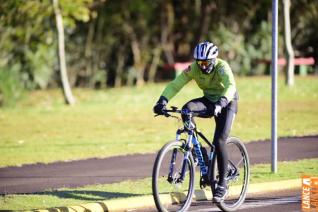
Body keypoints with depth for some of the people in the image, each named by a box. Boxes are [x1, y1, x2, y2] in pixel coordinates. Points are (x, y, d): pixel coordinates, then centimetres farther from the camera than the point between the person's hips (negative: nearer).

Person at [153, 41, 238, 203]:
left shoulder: (222, 67, -27)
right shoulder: (193, 68, -15)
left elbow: (230, 86, -43)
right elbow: (175, 84, -20)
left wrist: (220, 103, -61)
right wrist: (162, 100, -37)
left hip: (227, 102, -4)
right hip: (209, 100, 4)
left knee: (219, 141, -18)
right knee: (187, 109, -28)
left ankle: (222, 185, -8)